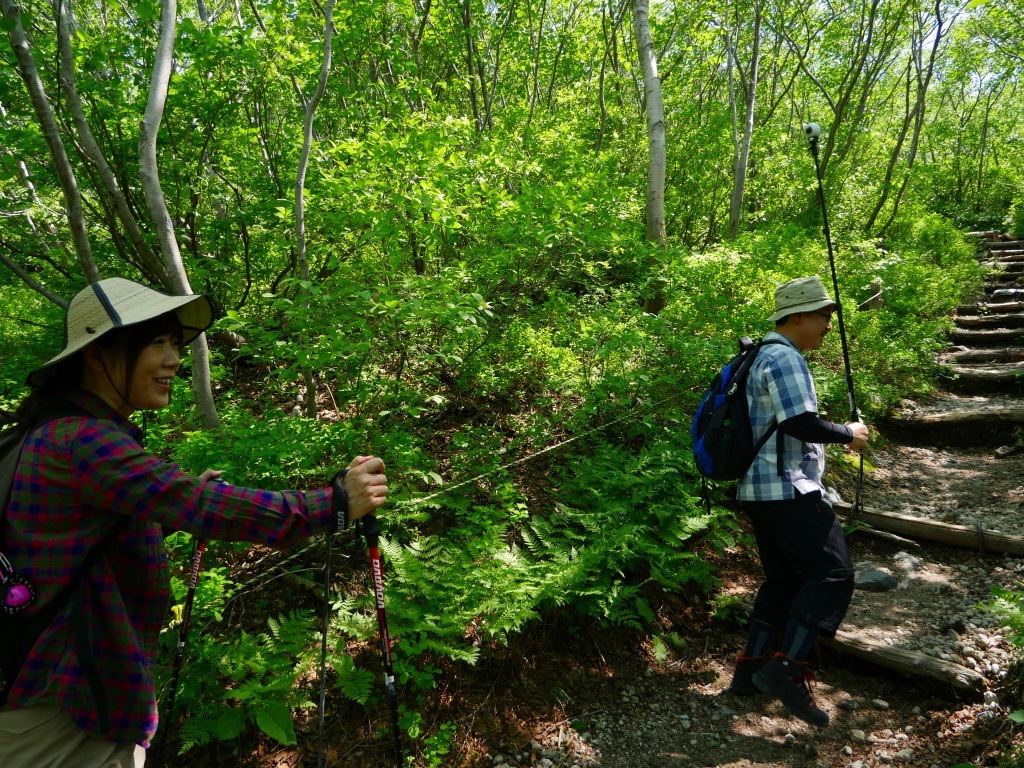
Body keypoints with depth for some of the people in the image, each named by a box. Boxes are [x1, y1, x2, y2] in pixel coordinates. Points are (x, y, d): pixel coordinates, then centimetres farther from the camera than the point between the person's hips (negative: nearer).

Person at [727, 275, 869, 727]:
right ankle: (785, 670, -7)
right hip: (787, 489, -10)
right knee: (832, 572, -6)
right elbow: (801, 423, -22)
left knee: (784, 579, 16)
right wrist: (847, 434, -7)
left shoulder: (765, 355, 19)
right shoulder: (784, 358, -14)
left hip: (759, 488, 10)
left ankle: (751, 671, 20)